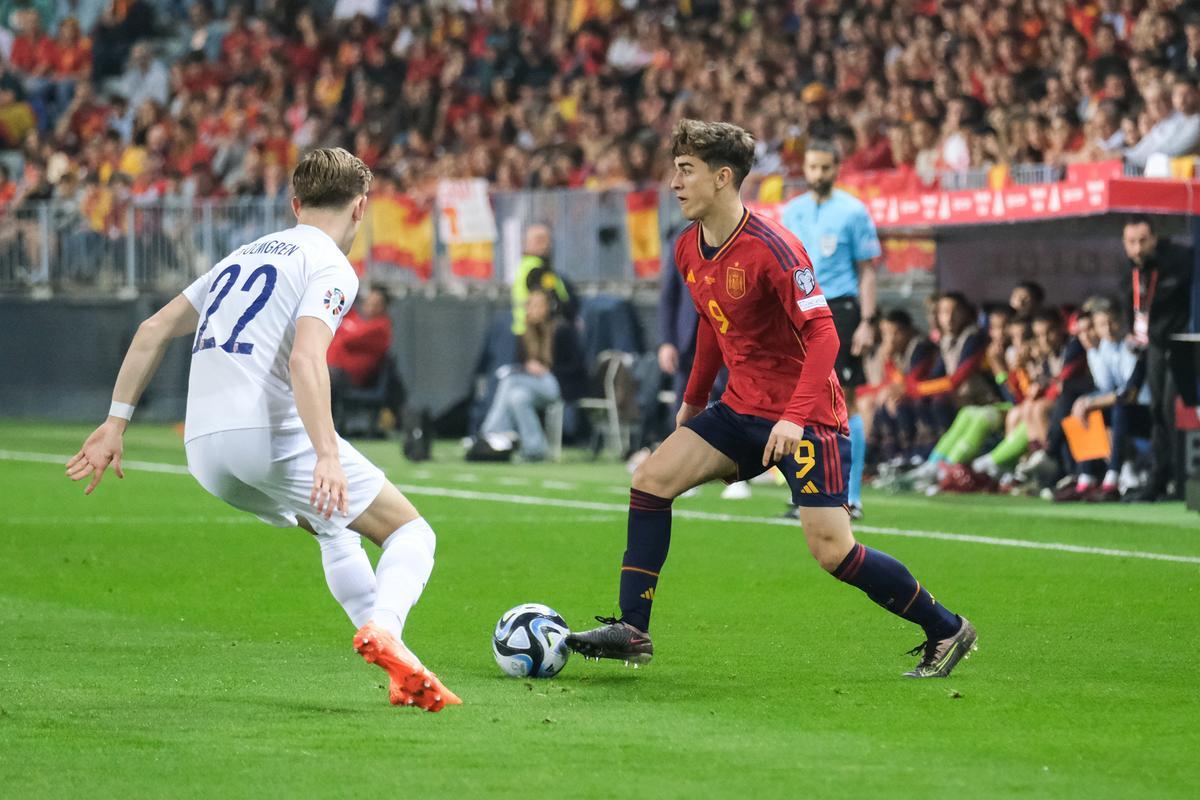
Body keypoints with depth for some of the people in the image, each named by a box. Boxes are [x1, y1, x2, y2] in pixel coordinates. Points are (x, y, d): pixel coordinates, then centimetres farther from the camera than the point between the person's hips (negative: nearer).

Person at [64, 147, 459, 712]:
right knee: (411, 532, 1)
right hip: (271, 433, -8)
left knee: (336, 531, 28)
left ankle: (400, 674, 15)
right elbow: (305, 359, -17)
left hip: (203, 450, 8)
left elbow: (153, 331, 21)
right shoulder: (331, 267, 0)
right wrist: (328, 456, -26)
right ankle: (383, 629, -29)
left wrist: (117, 422, 22)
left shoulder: (244, 257, 25)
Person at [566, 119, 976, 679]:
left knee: (831, 550, -12)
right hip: (741, 408, 8)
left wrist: (795, 417, -34)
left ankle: (945, 630, 5)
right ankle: (631, 630, -2)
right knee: (651, 478, -5)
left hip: (805, 416, -8)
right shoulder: (689, 250, 4)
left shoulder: (770, 247, -21)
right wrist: (693, 401, 25)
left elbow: (823, 335, -25)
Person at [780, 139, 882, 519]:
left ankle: (851, 497, -1)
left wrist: (866, 323, -9)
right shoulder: (792, 212, 12)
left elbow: (867, 271, -1)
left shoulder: (853, 211, -2)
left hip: (840, 308, -5)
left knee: (843, 404, -5)